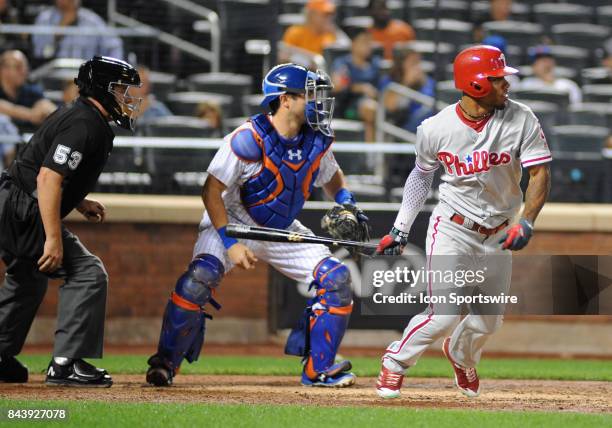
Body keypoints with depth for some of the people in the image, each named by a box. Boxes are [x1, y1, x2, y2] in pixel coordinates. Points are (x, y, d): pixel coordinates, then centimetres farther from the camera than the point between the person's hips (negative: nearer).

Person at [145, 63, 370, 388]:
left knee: (336, 278, -8)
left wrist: (347, 206, -6)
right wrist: (231, 243, -29)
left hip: (283, 232, 6)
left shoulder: (317, 141, -6)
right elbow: (211, 190, -23)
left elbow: (332, 178, 15)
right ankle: (165, 362, -13)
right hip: (234, 225, -6)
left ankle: (318, 369, 2)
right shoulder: (249, 139, -25)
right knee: (199, 278, -29)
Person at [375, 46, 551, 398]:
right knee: (444, 314, -16)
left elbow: (540, 172, -12)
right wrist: (400, 230, 7)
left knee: (489, 321, 11)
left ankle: (460, 355, 46)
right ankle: (396, 363, 11)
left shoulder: (521, 120, -13)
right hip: (452, 228, -3)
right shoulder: (436, 129, -13)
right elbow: (422, 174, 5)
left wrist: (527, 224, -26)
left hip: (498, 236, 3)